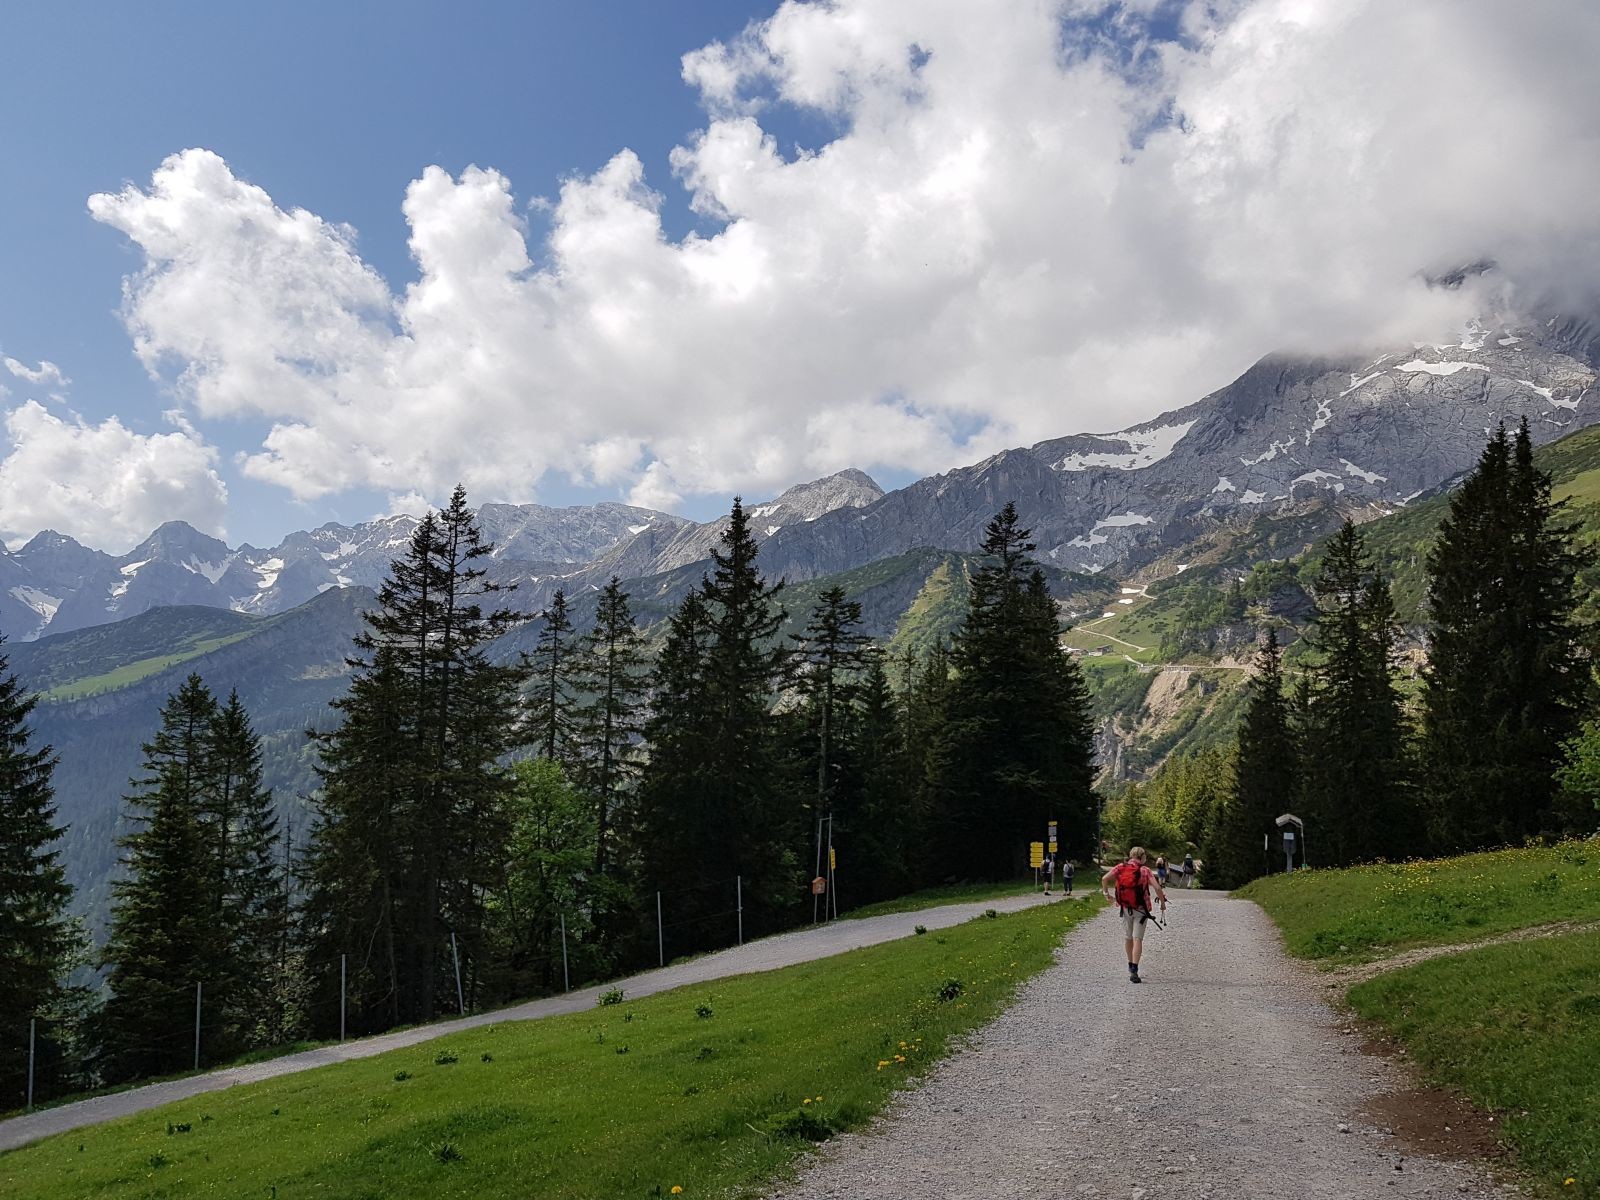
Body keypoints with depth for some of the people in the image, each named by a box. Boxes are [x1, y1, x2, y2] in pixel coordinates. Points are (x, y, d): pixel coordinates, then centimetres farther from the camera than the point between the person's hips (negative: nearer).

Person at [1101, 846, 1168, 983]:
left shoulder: (1120, 867, 0)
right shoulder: (1145, 870, -6)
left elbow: (1105, 878, -11)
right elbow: (1157, 887, -15)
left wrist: (1106, 893, 4)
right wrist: (1163, 903, -1)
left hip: (1124, 908, 3)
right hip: (1141, 909, -3)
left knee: (1127, 938, 19)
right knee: (1137, 939, -4)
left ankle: (1131, 966, 34)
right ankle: (1134, 971, -16)